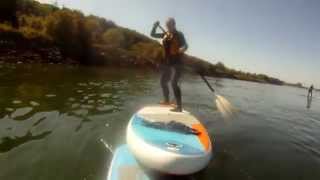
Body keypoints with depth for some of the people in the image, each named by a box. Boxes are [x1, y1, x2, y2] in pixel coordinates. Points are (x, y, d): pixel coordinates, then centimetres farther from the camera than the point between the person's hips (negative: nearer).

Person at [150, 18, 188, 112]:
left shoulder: (179, 34, -3)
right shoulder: (165, 34, 13)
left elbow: (185, 45, -17)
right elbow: (153, 34, 19)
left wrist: (183, 49, -39)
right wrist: (155, 26, 2)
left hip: (176, 63, -7)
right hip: (167, 63, 8)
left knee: (174, 83, -21)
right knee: (163, 81, 16)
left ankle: (179, 107, -17)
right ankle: (167, 100, 36)